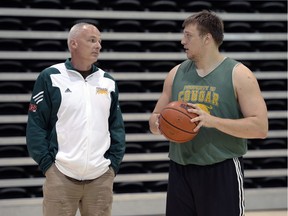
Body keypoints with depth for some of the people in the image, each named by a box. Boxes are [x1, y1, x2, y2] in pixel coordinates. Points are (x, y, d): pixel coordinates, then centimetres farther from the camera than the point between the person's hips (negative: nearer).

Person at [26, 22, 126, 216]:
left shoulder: (108, 82, 11)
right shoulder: (51, 78, -3)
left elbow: (117, 126, 15)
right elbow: (36, 125, -3)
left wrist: (114, 163, 5)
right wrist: (46, 163, -8)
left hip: (101, 177, 4)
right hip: (60, 175, -4)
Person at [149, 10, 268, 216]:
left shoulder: (239, 75, -6)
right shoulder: (177, 73, 9)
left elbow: (260, 127, -12)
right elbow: (156, 118, 17)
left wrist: (213, 121, -23)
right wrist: (158, 123, -9)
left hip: (223, 172, -5)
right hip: (180, 171, 5)